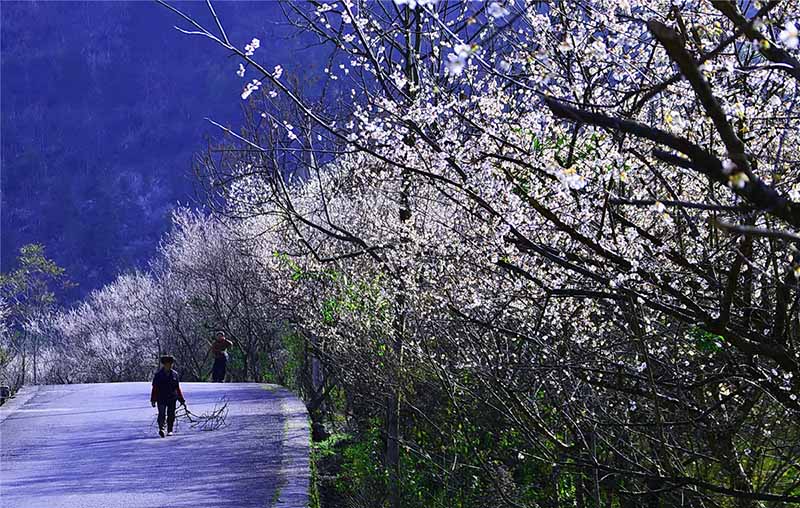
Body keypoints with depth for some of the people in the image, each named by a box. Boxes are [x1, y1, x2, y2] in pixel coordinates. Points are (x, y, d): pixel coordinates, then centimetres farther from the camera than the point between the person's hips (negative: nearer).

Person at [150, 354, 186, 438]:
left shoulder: (175, 374, 9)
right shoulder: (158, 375, 3)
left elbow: (178, 388, 16)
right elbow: (154, 388, 4)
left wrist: (182, 400, 16)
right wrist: (153, 400, 0)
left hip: (172, 398, 2)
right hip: (161, 398, -2)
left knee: (171, 415, 3)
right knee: (162, 414, -16)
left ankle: (170, 430, 13)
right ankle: (161, 428, -16)